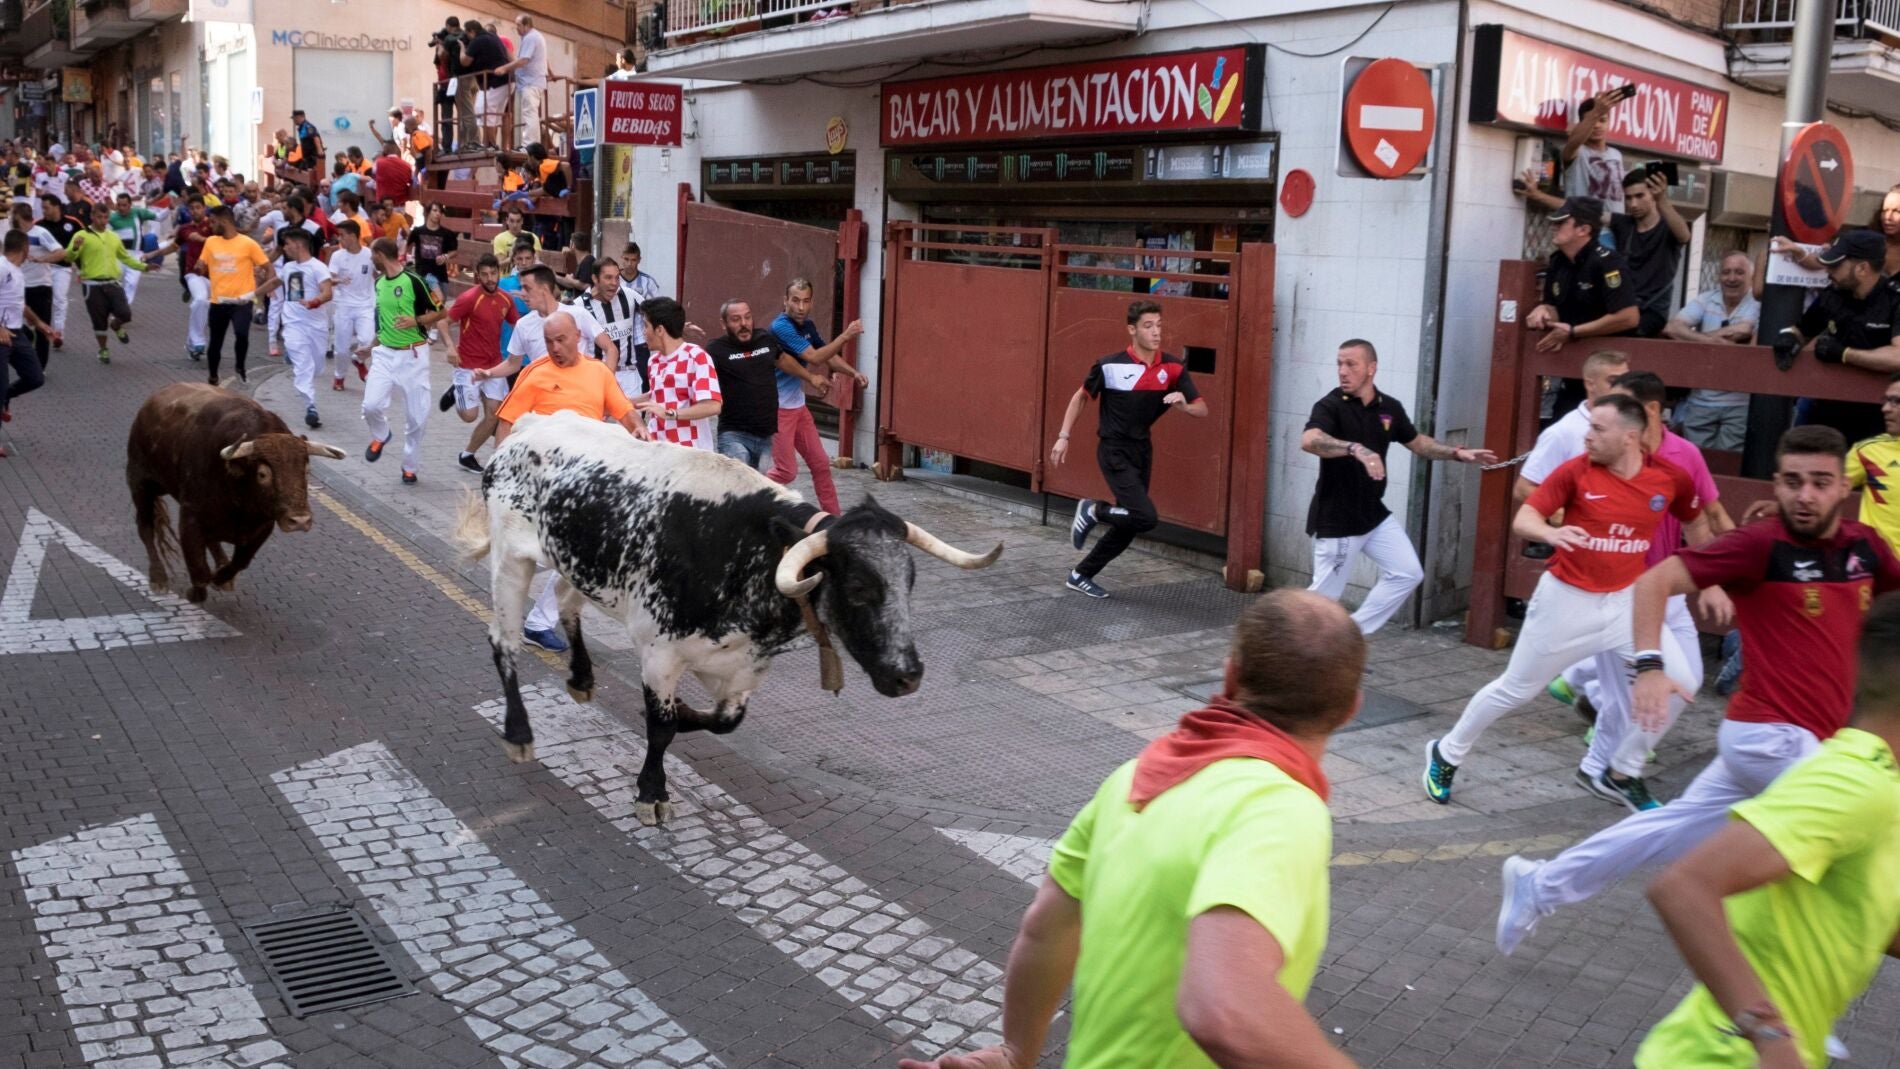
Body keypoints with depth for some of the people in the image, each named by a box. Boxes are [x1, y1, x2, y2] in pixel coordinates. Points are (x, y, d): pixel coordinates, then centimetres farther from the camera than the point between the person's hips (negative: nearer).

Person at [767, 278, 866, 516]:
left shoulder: (807, 325, 7)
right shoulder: (781, 326, -20)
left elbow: (829, 356, 18)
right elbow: (814, 357, -25)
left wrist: (854, 372, 1)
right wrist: (846, 336, -22)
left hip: (798, 406, 8)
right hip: (778, 408, -8)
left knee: (820, 463, 11)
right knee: (786, 471, -5)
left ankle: (833, 515, 20)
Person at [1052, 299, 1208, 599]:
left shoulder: (1173, 368, -4)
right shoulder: (1110, 365, -14)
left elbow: (1202, 409, 0)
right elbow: (1081, 397, 1)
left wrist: (1184, 405, -22)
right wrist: (1063, 437, -2)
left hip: (1142, 451, 6)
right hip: (1114, 451, -6)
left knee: (1129, 526, 11)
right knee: (1146, 517, -20)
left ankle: (1081, 575, 27)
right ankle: (1093, 510, 5)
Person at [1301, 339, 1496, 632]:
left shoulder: (1389, 408, 2)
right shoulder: (1330, 407, -17)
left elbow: (1418, 442, 20)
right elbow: (1309, 440, -39)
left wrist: (1458, 453, 8)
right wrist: (1356, 449, -53)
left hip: (1374, 514, 7)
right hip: (1335, 520, -7)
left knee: (1408, 573, 6)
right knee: (1324, 594, -3)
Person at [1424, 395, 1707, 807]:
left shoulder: (1671, 477, -7)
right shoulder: (1575, 471, -15)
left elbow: (1696, 524, 11)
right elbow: (1524, 519, -17)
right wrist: (1550, 532, -39)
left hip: (1625, 600, 3)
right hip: (1567, 599, -3)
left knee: (1678, 680, -7)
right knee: (1515, 688, 6)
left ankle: (1623, 774, 14)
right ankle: (1445, 755, 28)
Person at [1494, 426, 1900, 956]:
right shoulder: (1760, 544, -14)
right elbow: (1655, 581, -15)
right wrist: (1649, 665, -26)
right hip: (1772, 736, -7)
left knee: (1675, 828, 13)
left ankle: (1541, 885, 24)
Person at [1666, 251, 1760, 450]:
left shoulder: (1759, 304, -4)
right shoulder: (1705, 301, 6)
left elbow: (1742, 331, -21)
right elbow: (1672, 328, -6)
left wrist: (1693, 337, -9)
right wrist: (1710, 340, -20)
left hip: (1739, 403, -3)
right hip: (1699, 401, 3)